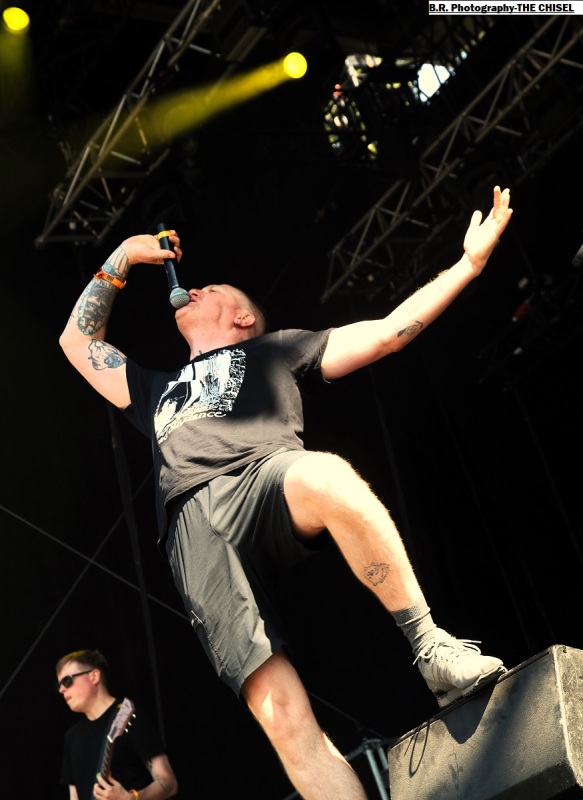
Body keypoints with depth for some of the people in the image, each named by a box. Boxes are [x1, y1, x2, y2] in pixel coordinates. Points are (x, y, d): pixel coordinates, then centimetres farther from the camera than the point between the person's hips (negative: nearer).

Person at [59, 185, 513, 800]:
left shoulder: (272, 350, 31)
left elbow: (388, 332, 24)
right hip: (192, 529, 2)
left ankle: (432, 650, -27)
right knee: (278, 711, -21)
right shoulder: (157, 390, 42)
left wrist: (471, 261, 20)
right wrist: (122, 259, 43)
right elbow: (78, 340, 47)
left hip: (263, 482, -2)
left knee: (327, 477, -41)